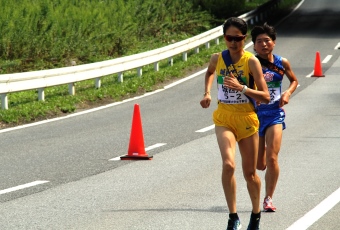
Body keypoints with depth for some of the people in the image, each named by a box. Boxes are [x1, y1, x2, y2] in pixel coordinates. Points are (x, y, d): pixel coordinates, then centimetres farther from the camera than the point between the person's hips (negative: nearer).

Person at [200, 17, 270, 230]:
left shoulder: (251, 62, -11)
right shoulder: (217, 59, -1)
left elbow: (265, 97, -14)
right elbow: (210, 72, 25)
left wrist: (241, 87, -25)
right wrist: (207, 93, 9)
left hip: (247, 119, -1)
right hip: (224, 118, 1)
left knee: (250, 172, 10)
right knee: (228, 164, -21)